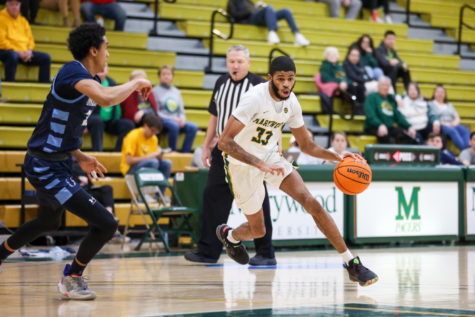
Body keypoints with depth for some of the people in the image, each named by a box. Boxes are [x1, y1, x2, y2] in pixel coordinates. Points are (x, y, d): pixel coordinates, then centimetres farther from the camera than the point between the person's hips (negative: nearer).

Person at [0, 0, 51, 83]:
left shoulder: (23, 20, 20)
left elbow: (30, 39, 19)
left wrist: (29, 50, -3)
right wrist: (18, 52, -16)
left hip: (24, 52, 6)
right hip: (7, 50, -6)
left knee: (46, 58, -11)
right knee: (13, 56, -41)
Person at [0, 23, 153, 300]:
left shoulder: (85, 78, 11)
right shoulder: (73, 72, -21)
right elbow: (106, 98, -41)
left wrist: (79, 157, 14)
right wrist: (136, 83, -24)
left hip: (54, 164, 11)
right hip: (47, 168, -11)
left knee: (49, 222, 35)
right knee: (106, 225, -11)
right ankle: (73, 277, 10)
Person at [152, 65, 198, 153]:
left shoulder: (176, 91, 20)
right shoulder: (155, 91, 2)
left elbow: (181, 110, 19)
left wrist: (182, 119, -5)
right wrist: (173, 119, -14)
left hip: (177, 120, 6)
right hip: (162, 121, -6)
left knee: (193, 127, -22)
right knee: (174, 125, -38)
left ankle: (185, 153, -20)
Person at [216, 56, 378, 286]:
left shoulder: (291, 103, -6)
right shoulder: (255, 98, -27)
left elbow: (306, 145, 7)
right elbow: (225, 142, -33)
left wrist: (337, 157, -10)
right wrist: (260, 164, -41)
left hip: (271, 157, 5)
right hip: (243, 163, -5)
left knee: (311, 203, -14)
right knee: (257, 230, 6)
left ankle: (351, 264, -11)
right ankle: (229, 235, 45)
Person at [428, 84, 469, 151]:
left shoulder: (449, 105, 29)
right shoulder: (430, 104, 12)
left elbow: (457, 118, 19)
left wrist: (454, 123, -5)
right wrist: (443, 123, -14)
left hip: (453, 125, 5)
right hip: (439, 126, -5)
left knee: (465, 130, -29)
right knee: (452, 131, -38)